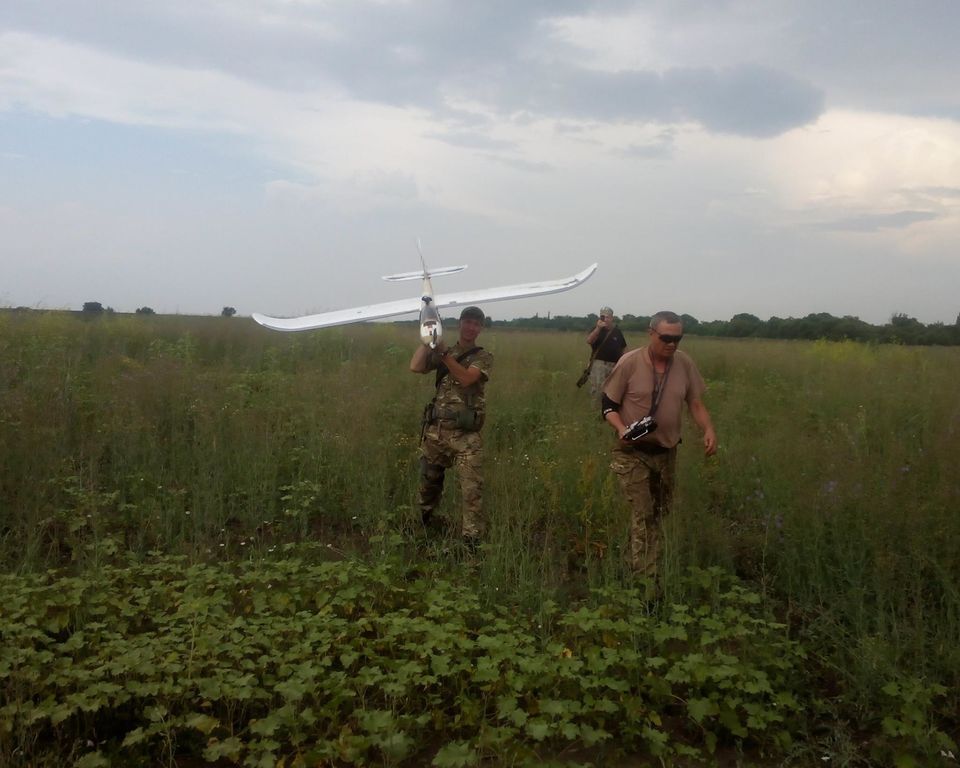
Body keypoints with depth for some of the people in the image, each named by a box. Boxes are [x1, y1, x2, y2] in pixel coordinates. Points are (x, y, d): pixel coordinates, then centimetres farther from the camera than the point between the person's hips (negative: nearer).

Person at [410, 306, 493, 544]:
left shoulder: (483, 357, 1)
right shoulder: (440, 352, 11)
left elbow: (466, 378, -18)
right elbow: (415, 367, -6)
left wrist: (444, 353, -21)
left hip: (465, 434, -4)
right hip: (435, 428, 4)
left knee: (472, 488, -10)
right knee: (429, 482, 17)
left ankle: (471, 539, -4)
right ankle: (428, 528, 40)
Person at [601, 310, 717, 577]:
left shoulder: (685, 363, -4)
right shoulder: (629, 362, -14)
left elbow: (695, 403, 5)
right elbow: (608, 405, -6)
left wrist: (709, 430, -13)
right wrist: (622, 429, -25)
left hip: (666, 452, 4)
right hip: (633, 452, -4)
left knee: (660, 514, 15)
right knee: (642, 515, -9)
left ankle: (649, 572, 32)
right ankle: (645, 578, -5)